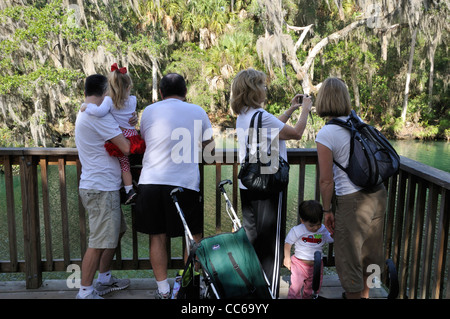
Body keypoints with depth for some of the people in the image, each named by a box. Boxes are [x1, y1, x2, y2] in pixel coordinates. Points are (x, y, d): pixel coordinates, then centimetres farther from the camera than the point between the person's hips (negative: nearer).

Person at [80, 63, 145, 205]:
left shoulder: (109, 100, -11)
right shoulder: (133, 100, 2)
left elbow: (100, 111, -28)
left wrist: (86, 106, -13)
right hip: (132, 134, 3)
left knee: (124, 165, 7)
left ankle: (129, 191, 9)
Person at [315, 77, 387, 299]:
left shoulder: (325, 134, -15)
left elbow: (326, 180, -15)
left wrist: (327, 210, -4)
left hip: (352, 200, -7)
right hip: (378, 193, 7)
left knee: (349, 256, 12)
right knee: (369, 250, 26)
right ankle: (364, 293, 47)